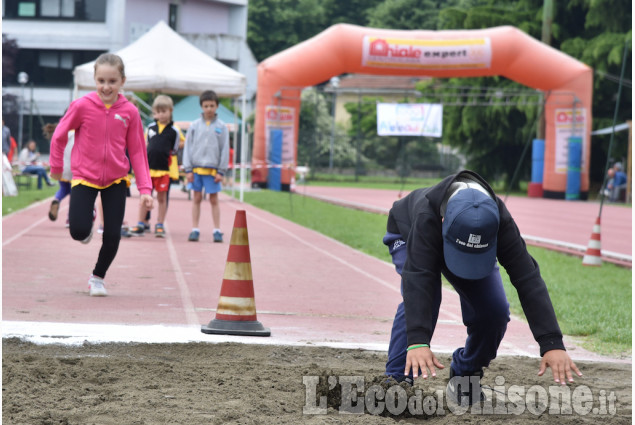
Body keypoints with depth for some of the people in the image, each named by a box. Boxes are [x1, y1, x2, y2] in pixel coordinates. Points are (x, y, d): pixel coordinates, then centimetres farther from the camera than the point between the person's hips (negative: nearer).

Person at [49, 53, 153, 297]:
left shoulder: (130, 112, -8)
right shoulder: (82, 106, -14)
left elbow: (137, 151, -3)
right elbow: (59, 136, 0)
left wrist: (144, 188, -6)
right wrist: (56, 167, 9)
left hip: (116, 180, 1)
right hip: (84, 178, -1)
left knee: (113, 235, -3)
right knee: (78, 232, -13)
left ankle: (98, 277, 24)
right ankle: (86, 228, 26)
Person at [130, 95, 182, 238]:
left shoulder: (174, 131, -2)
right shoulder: (151, 128, 8)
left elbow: (174, 150, 7)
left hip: (164, 169, -3)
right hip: (148, 167, 3)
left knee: (162, 197, 3)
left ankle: (159, 225, 11)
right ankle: (141, 225, 13)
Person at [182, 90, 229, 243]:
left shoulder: (221, 127, 2)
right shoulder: (195, 125, 3)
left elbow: (225, 150, 3)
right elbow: (188, 147, 5)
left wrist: (221, 171, -2)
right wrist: (188, 169, -1)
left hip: (212, 169, -1)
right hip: (196, 168, 1)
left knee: (214, 200, 4)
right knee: (197, 198, 6)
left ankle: (217, 230, 8)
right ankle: (195, 230, 10)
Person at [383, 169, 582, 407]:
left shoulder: (499, 220, -39)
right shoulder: (426, 215, -48)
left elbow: (528, 280, -42)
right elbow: (418, 277, -55)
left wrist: (552, 343, -51)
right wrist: (417, 341, -68)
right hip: (407, 233, -3)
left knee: (494, 310, -17)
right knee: (420, 300, -32)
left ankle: (465, 377, 6)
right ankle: (398, 381, -24)